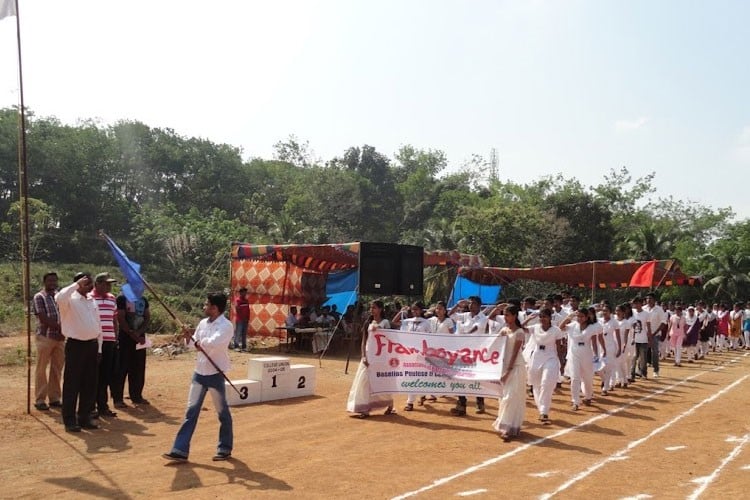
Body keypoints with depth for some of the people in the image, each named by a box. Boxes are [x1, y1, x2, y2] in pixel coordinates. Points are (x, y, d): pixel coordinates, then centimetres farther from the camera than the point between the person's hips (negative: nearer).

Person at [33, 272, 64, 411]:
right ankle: (40, 400, 8)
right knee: (41, 369, 1)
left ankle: (55, 398, 16)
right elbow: (43, 319, -12)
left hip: (60, 337, 5)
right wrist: (60, 327, -14)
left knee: (57, 369, 9)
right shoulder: (39, 297, -3)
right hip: (45, 337, -5)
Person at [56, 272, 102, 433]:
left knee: (90, 384, 10)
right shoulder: (70, 299, -7)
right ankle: (69, 420, 6)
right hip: (76, 345, -7)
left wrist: (99, 348, 13)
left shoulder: (92, 301, 14)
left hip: (92, 344, 7)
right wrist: (77, 284, -25)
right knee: (72, 384, -1)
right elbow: (59, 298, -34)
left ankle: (84, 417, 20)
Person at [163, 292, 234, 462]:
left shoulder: (226, 326, -16)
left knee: (222, 412, 8)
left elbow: (212, 343, -31)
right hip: (199, 372, 7)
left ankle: (225, 448, 23)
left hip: (215, 374, -7)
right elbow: (194, 344, 14)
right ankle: (180, 450, 8)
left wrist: (199, 341, -13)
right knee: (191, 411, 6)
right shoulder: (203, 323, 7)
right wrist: (188, 337, -6)